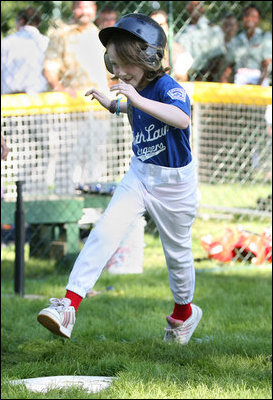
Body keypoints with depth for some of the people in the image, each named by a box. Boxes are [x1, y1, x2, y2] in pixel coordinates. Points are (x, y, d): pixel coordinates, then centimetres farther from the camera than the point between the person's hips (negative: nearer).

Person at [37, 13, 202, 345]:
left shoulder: (167, 87, -24)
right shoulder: (136, 91, -3)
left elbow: (182, 119, -46)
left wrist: (138, 100, -52)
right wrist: (112, 105, 11)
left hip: (174, 182, -5)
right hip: (139, 176, 5)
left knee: (177, 252, 14)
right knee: (106, 231, -16)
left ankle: (184, 311, 41)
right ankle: (69, 303, -25)